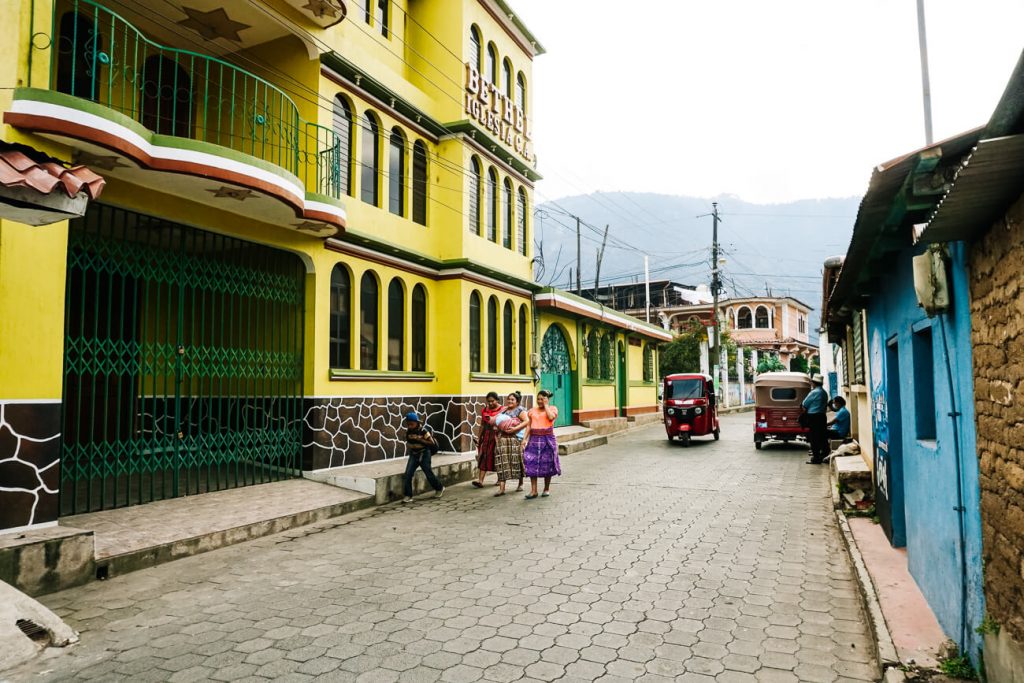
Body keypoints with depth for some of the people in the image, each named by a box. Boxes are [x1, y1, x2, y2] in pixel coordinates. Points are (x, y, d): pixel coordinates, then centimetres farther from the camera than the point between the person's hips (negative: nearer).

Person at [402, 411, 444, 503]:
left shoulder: (423, 431, -17)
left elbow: (432, 443, -17)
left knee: (428, 473, 5)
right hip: (413, 455, 5)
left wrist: (420, 440, -25)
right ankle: (408, 496, -6)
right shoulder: (408, 431, 0)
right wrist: (408, 446, 2)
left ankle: (439, 488, 31)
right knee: (408, 474, -10)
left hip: (424, 454, -5)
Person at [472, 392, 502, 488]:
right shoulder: (485, 410, 8)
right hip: (487, 436, 3)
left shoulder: (502, 410, -4)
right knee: (483, 457, -5)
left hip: (498, 436, -3)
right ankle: (480, 480, -10)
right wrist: (478, 437, 11)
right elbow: (482, 425, 13)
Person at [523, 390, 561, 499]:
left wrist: (546, 405, -8)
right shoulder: (532, 410, 12)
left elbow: (551, 417, -19)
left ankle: (547, 489, 18)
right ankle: (533, 490, -3)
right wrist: (525, 438, 0)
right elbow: (529, 426, 9)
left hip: (547, 439, -2)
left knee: (547, 464, 3)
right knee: (532, 463, -5)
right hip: (534, 439, 3)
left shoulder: (552, 408, 4)